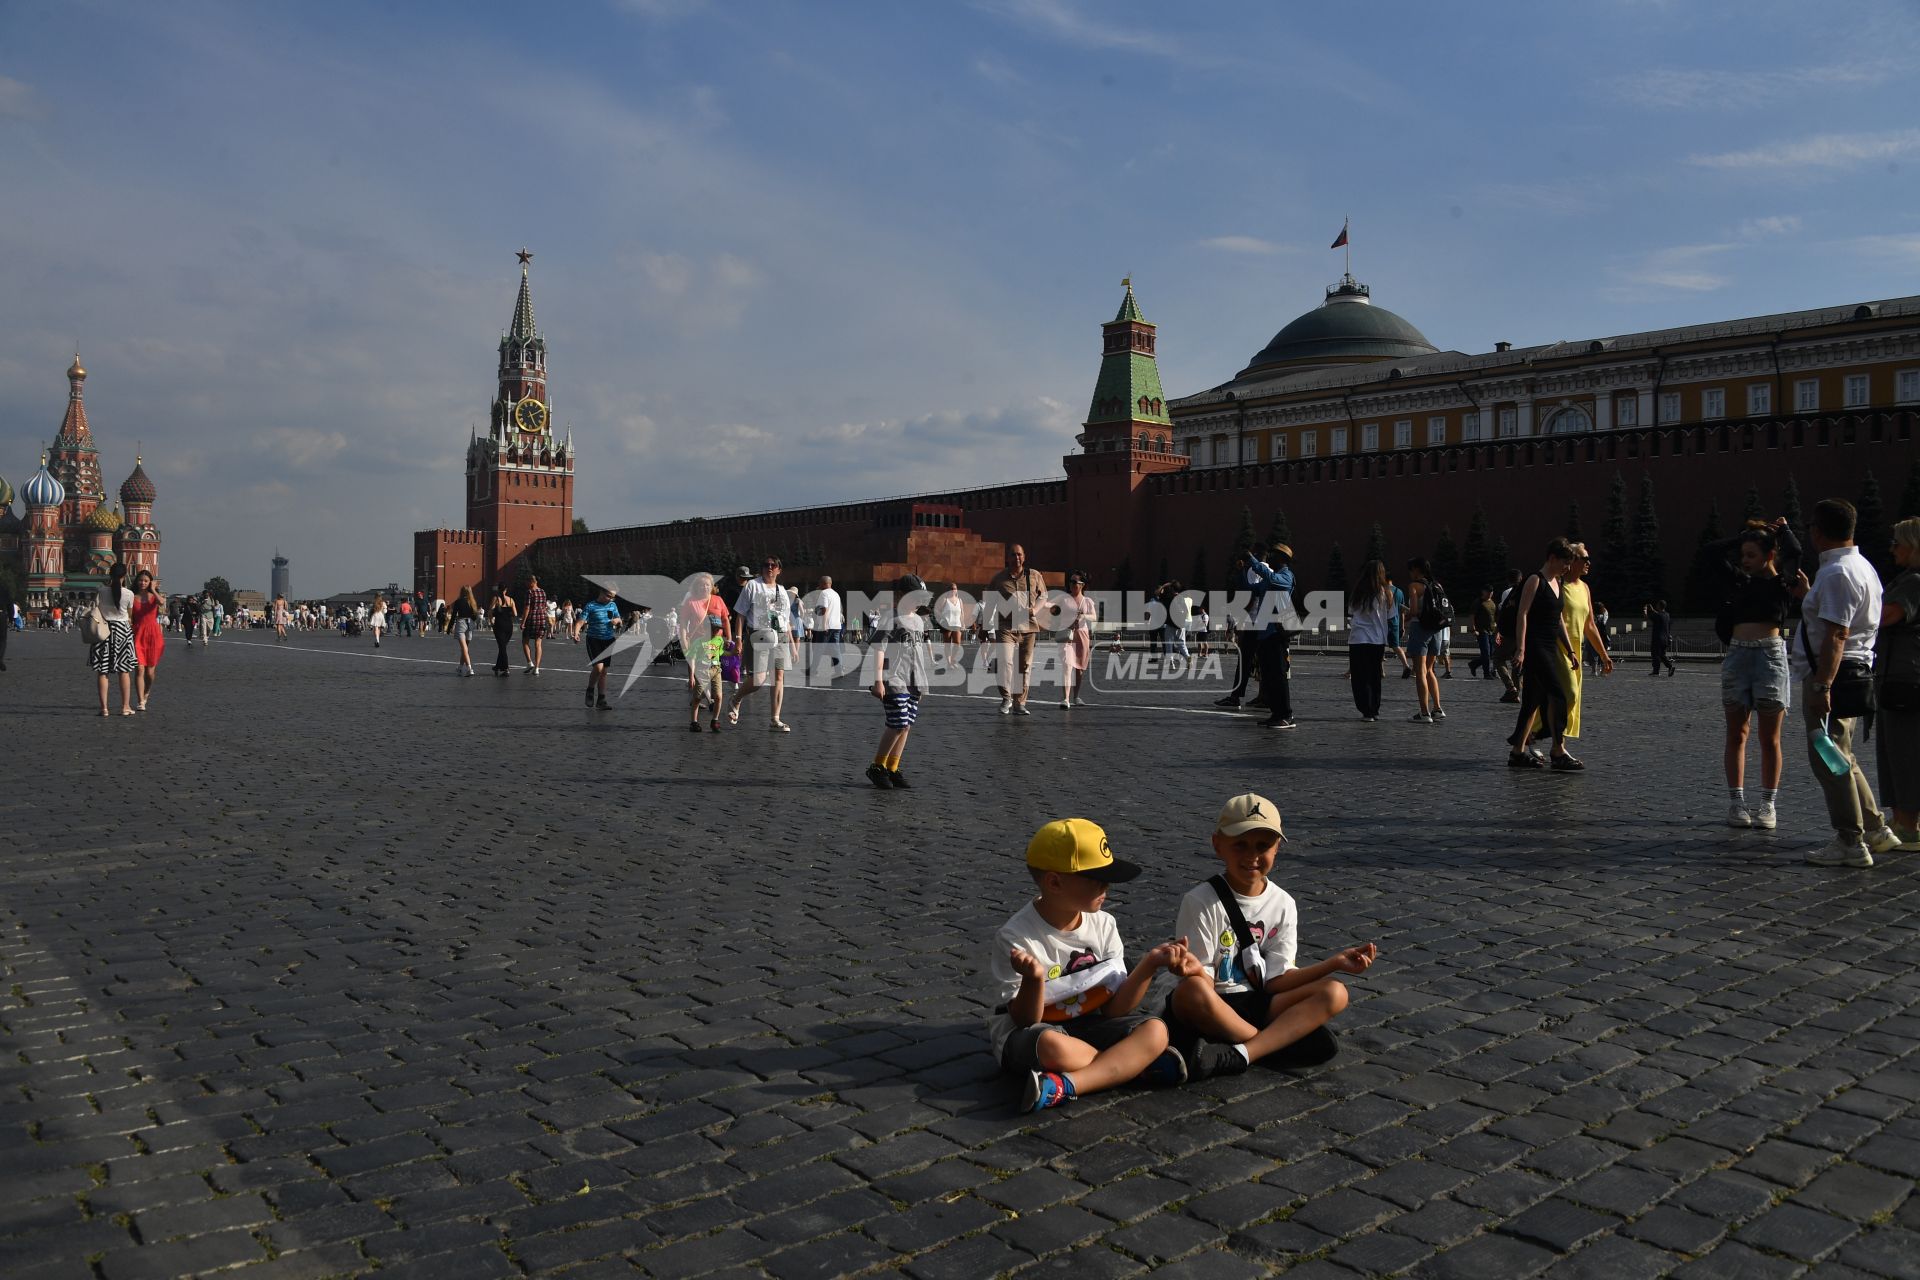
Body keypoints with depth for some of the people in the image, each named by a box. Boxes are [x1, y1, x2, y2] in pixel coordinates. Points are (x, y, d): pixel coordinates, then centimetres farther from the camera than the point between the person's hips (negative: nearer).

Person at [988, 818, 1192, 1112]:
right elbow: (1025, 1020, -16)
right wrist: (1034, 980, -37)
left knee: (1155, 1030, -19)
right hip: (1025, 1034, -5)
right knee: (1050, 1044, -39)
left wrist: (1149, 964, -18)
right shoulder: (1016, 938, -18)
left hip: (1088, 1026, 5)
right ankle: (1134, 1066, -17)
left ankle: (1065, 1086, -31)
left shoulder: (1103, 925, -3)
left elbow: (1113, 1010, -4)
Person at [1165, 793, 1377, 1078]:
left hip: (1254, 1006, 6)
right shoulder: (1200, 901, -12)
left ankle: (1237, 1055, -31)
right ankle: (1281, 1040, -17)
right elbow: (1203, 984, -13)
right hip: (1208, 1011, -5)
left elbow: (1276, 979, 2)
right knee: (1191, 991, -39)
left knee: (1335, 993, -16)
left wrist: (1335, 963, -8)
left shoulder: (1283, 904, 4)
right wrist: (1195, 971, -37)